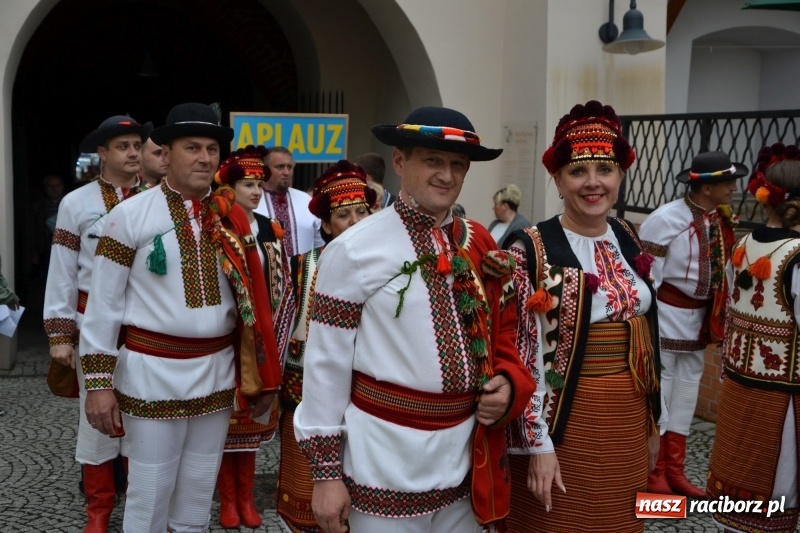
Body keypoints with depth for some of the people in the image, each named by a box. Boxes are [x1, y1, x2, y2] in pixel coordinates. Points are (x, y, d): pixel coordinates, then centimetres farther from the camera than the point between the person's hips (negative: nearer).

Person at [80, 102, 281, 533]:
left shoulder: (231, 217, 5)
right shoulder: (131, 215, -7)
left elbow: (249, 297, 10)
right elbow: (103, 304, -5)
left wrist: (259, 376, 9)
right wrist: (99, 382, -7)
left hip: (218, 372, 4)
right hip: (153, 372, -4)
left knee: (198, 497, 16)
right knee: (149, 498, 6)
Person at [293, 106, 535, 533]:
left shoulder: (480, 247, 5)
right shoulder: (354, 249, -11)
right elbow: (326, 363, -9)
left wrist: (508, 383, -7)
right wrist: (325, 470, -8)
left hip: (466, 459, 5)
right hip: (386, 462, -5)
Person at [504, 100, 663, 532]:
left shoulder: (628, 240, 5)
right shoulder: (532, 250, -13)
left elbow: (646, 336, 11)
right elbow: (522, 354, -14)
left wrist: (652, 422, 13)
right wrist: (537, 443, -16)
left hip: (628, 422, 6)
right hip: (564, 421, -6)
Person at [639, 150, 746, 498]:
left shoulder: (721, 220, 3)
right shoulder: (665, 219, -19)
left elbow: (721, 268, 11)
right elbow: (647, 276, -17)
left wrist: (717, 316, 12)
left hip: (700, 315, 8)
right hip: (668, 314, -8)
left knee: (687, 390, 14)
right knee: (657, 391, 2)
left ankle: (674, 470, 26)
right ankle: (653, 471, 16)